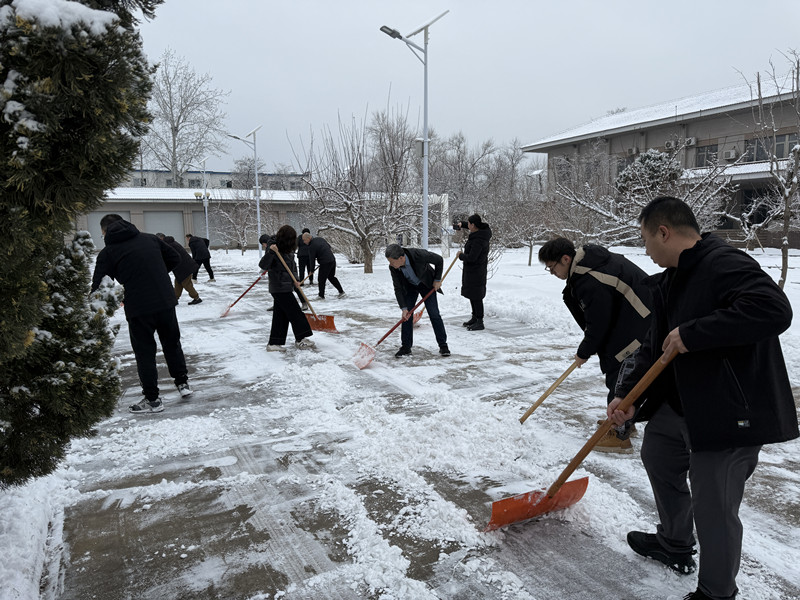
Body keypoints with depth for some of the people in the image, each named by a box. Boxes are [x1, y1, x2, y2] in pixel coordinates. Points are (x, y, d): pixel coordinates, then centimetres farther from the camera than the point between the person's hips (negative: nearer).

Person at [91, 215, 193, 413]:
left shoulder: (107, 253, 0)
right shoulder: (150, 238, 9)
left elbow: (98, 287, -2)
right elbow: (175, 259, 15)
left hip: (138, 309, -4)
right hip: (166, 301, 4)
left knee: (144, 353, 9)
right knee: (172, 343, 21)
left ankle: (152, 399, 16)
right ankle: (182, 382, 32)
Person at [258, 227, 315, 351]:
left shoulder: (287, 249, 11)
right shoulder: (274, 248, -15)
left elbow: (292, 265, 19)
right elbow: (263, 265, -23)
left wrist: (295, 280, 5)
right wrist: (270, 251, -38)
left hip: (286, 287, 9)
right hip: (280, 288, -9)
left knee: (280, 315, 10)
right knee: (294, 312, -2)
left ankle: (273, 343, 14)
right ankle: (300, 339, 9)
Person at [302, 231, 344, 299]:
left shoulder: (312, 246, -15)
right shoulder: (320, 239, 9)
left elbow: (312, 259, -11)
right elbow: (329, 246, 20)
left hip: (325, 263, -9)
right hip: (333, 260, 9)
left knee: (321, 280, 2)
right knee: (332, 277, 21)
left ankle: (321, 296, 8)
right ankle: (341, 292, 23)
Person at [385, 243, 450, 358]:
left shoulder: (418, 254, -37)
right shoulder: (393, 268, -26)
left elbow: (439, 260, -20)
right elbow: (398, 289, -17)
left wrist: (437, 279, -14)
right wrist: (404, 308, -23)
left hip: (427, 284, -3)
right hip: (409, 286, 3)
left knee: (434, 313, -6)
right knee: (407, 315, -4)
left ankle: (443, 345, 3)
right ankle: (406, 346, 6)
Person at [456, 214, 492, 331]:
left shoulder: (478, 240, -25)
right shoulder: (481, 232, 5)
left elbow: (471, 257, -27)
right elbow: (474, 227, 31)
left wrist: (461, 255, -10)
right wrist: (462, 225, 29)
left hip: (476, 272, -10)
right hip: (471, 270, 10)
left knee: (476, 296, -4)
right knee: (471, 295, 18)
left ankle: (480, 322, 3)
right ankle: (474, 317, 30)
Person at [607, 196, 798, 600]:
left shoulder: (725, 265, -20)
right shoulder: (669, 282, 9)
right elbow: (655, 347, 11)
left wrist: (692, 333, -31)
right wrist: (628, 395, 2)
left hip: (730, 413, -10)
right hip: (680, 402, 11)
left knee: (713, 509, -1)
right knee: (657, 457, 26)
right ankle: (674, 545, 49)